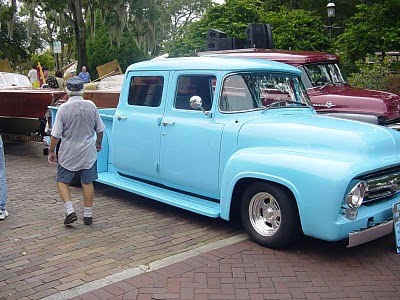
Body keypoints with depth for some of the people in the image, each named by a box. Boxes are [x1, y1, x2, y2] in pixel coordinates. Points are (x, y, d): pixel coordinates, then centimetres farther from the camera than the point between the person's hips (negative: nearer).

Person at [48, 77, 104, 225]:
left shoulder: (64, 108, -14)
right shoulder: (91, 106, -5)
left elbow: (56, 134, -12)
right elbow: (100, 129, 5)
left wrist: (51, 151, 1)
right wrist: (98, 143, 23)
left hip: (68, 154, -2)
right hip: (88, 153, 3)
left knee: (62, 181, 13)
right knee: (87, 183, 11)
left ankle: (70, 211, 0)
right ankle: (88, 215, 17)